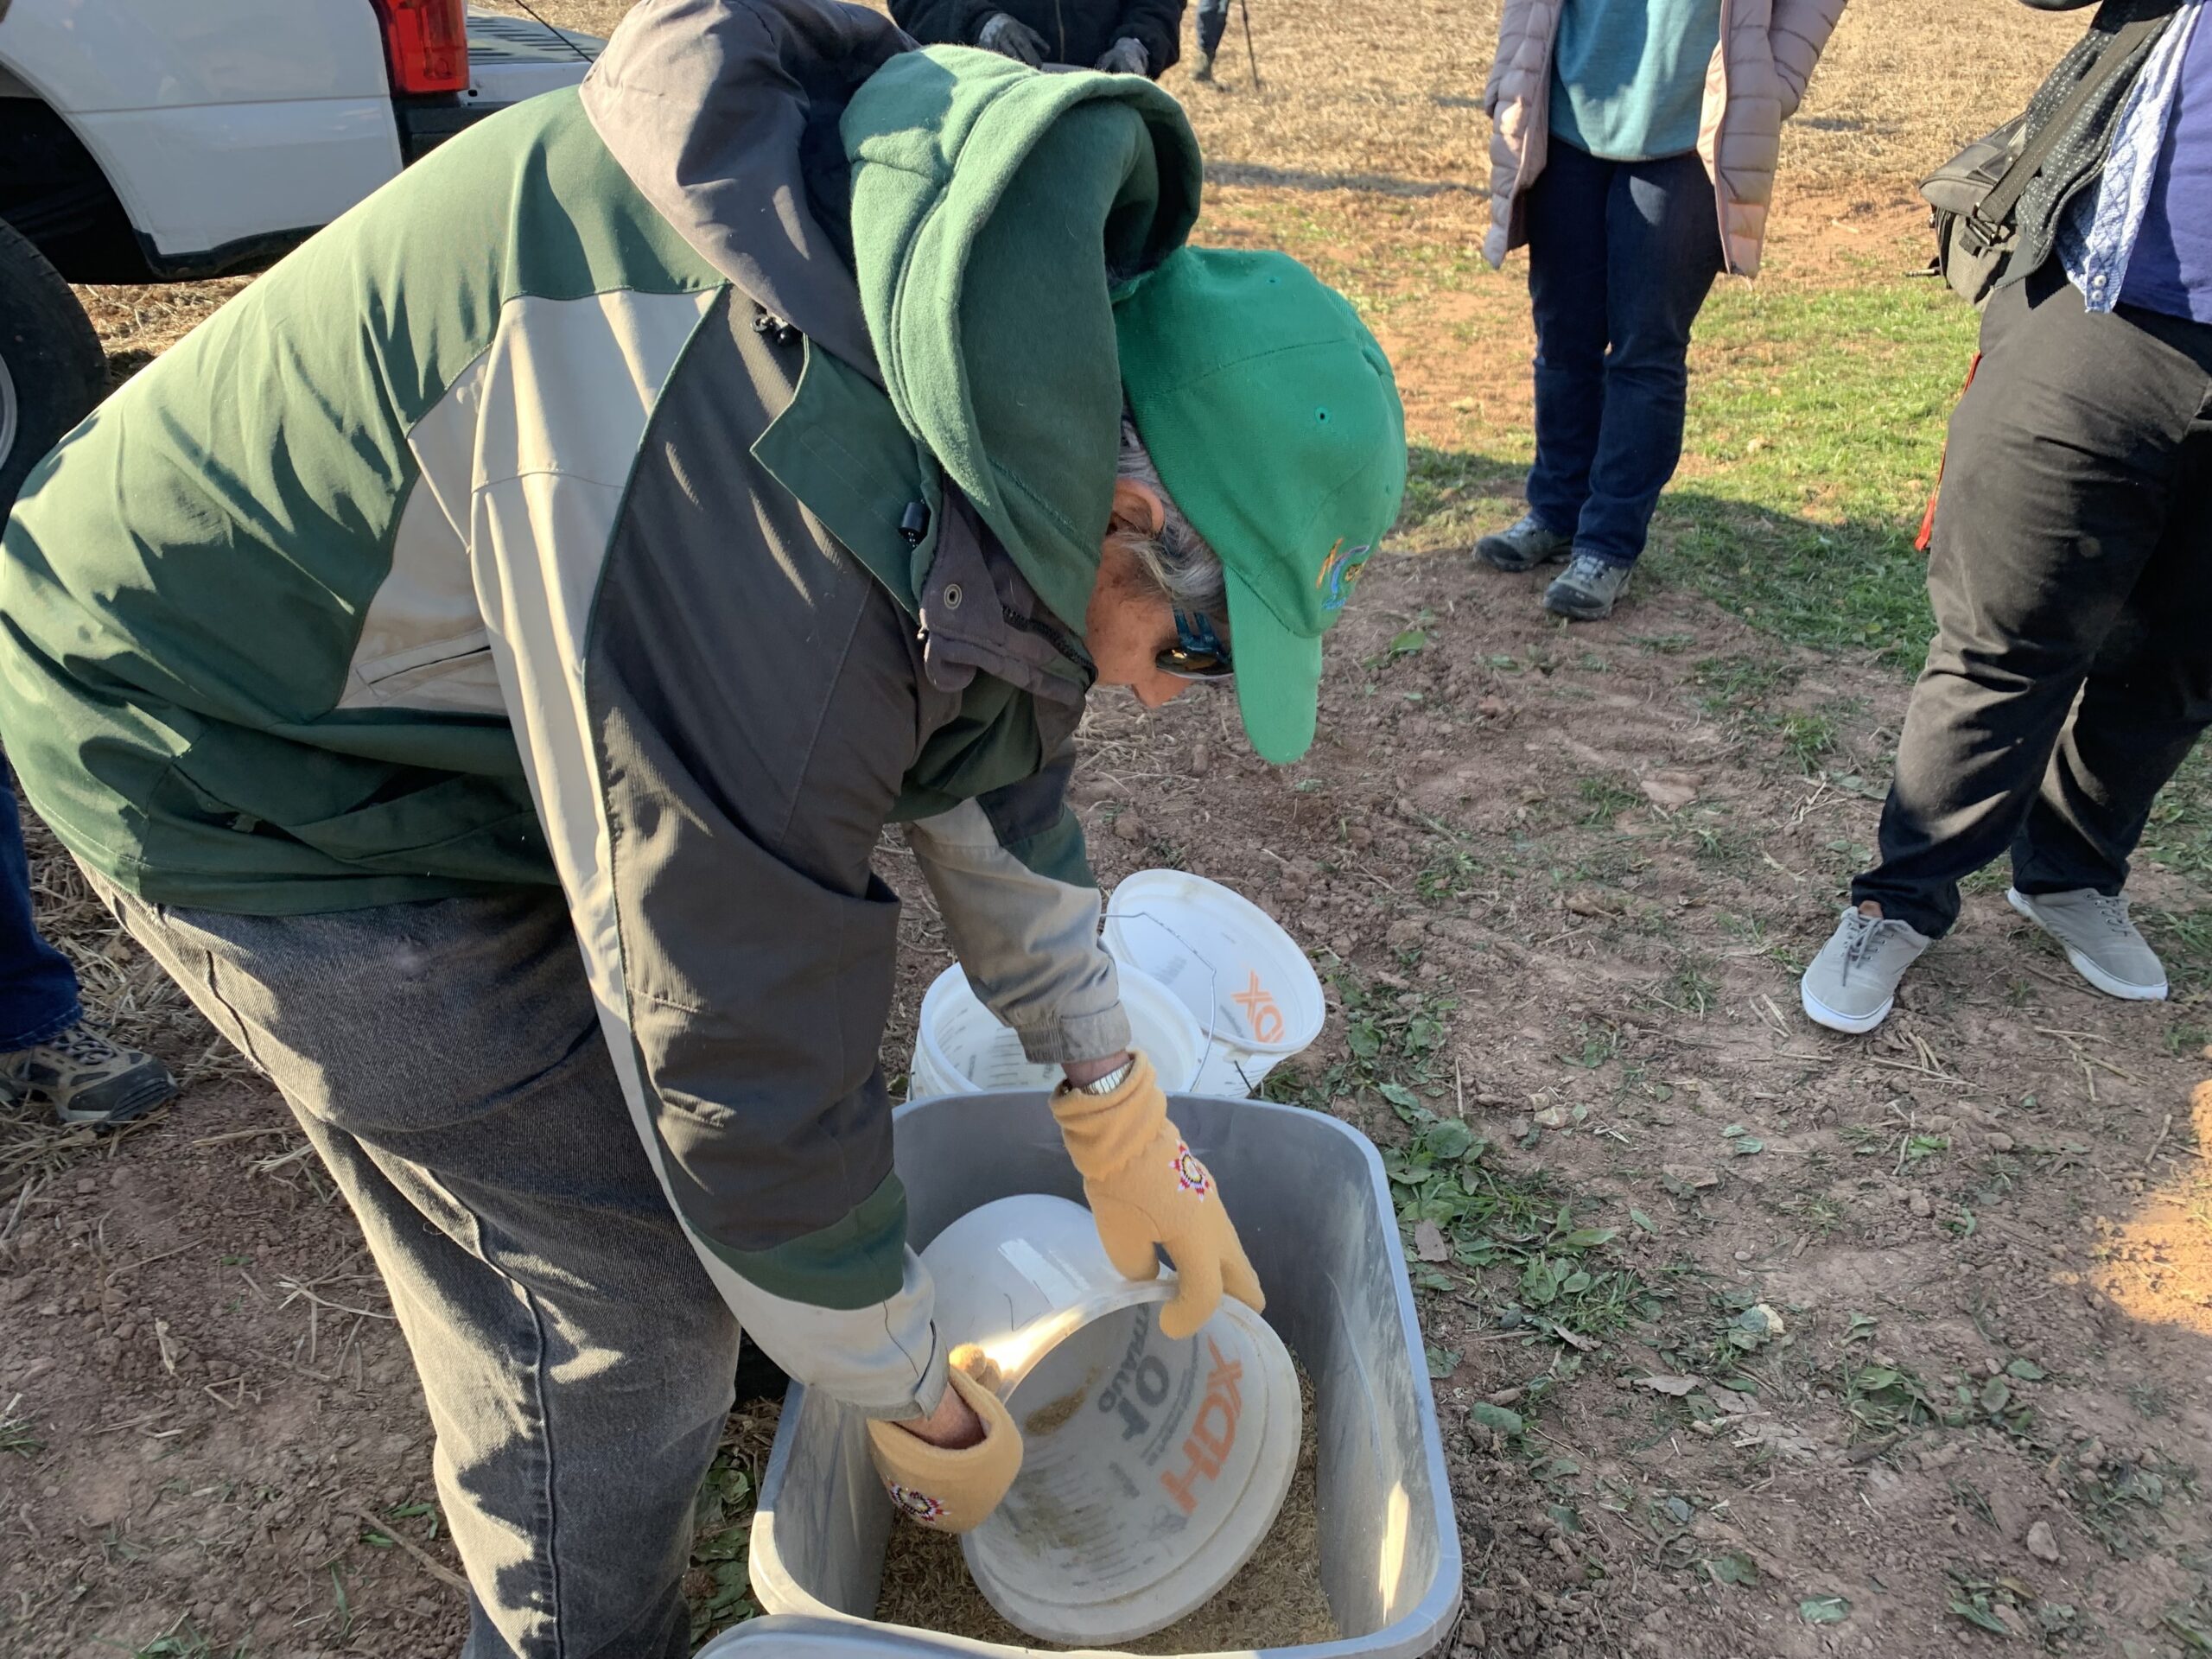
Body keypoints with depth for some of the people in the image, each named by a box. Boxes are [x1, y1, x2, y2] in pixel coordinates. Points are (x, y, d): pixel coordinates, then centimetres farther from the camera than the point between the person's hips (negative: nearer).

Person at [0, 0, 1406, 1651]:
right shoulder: (781, 547, -39)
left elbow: (1000, 750, 3)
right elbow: (750, 1072, -29)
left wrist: (1120, 1112, 8)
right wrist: (926, 1408, -10)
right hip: (246, 751, -8)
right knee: (615, 1269, -5)